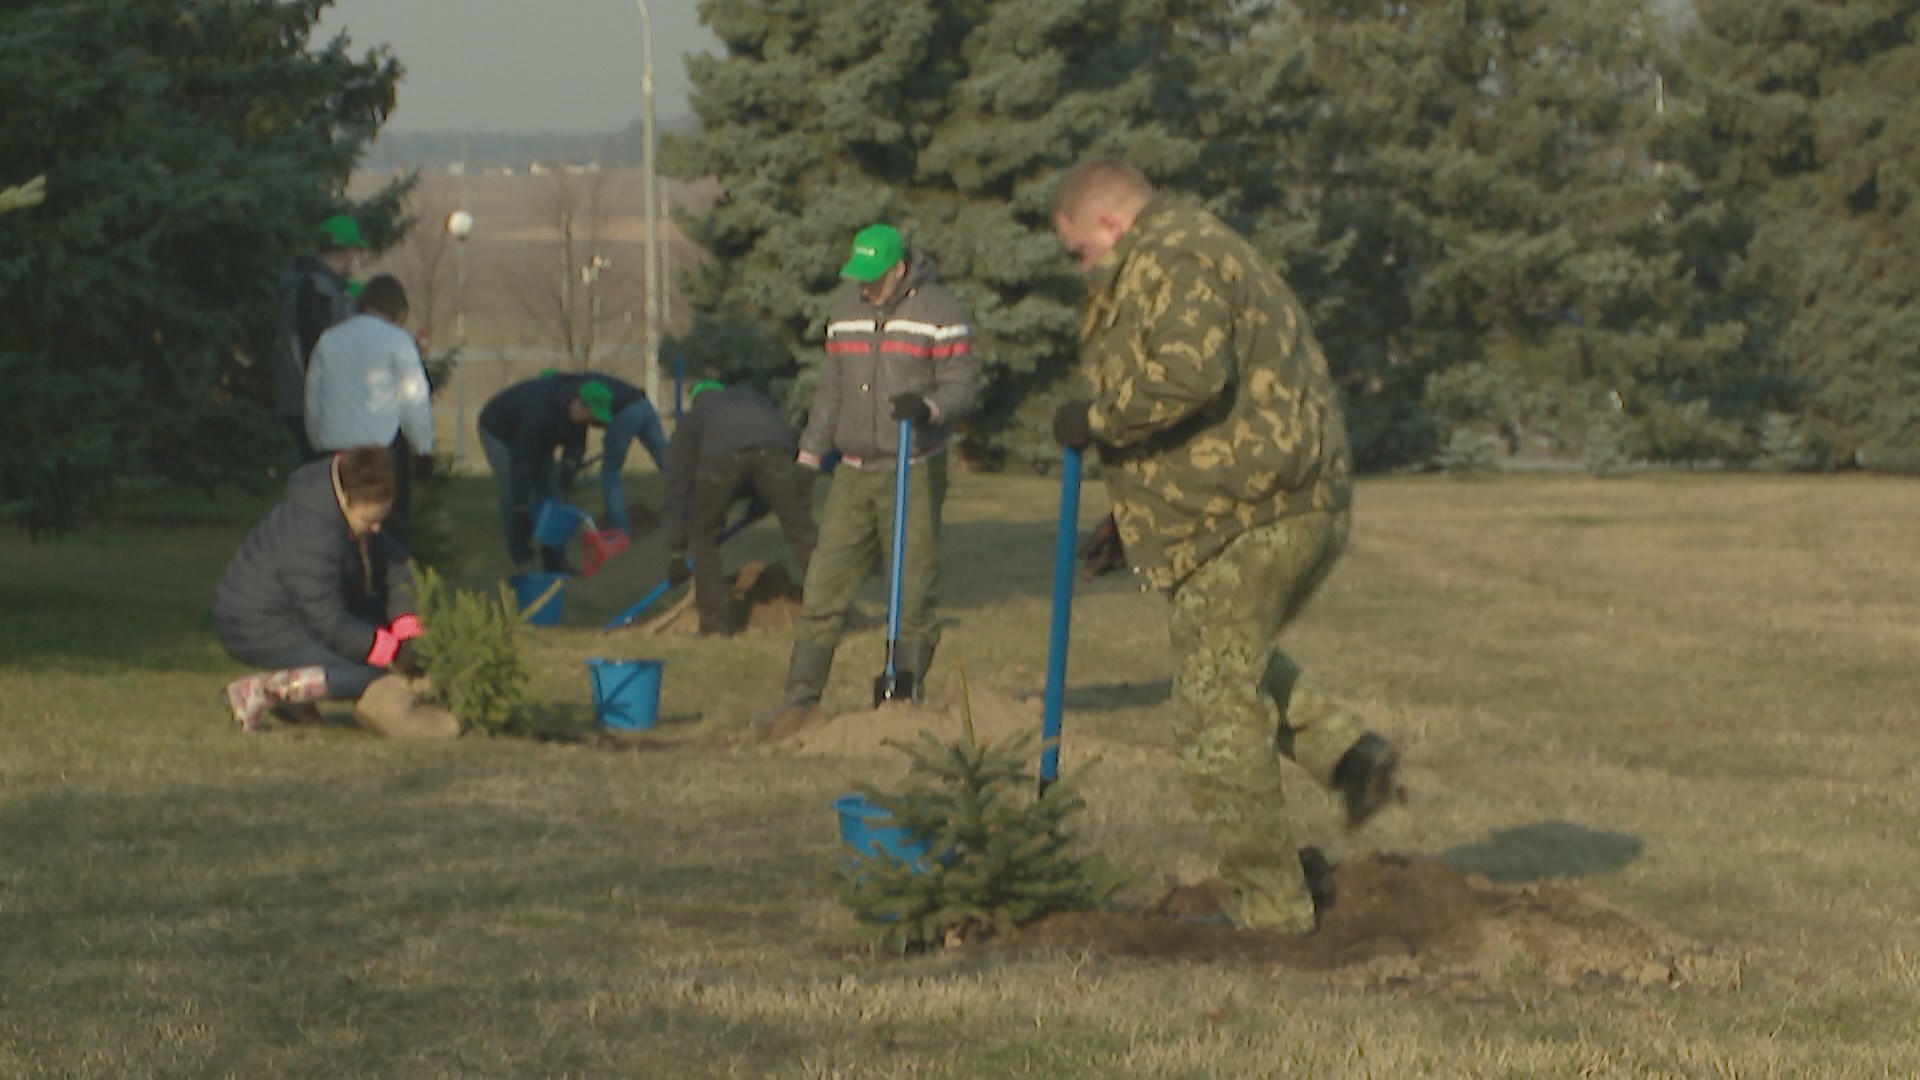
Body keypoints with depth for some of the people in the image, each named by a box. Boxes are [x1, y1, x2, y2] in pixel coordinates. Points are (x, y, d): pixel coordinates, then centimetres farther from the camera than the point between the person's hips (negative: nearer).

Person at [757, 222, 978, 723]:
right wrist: (809, 455, 14)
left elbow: (962, 385, -6)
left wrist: (928, 408, -26)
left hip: (913, 475, -5)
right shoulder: (846, 311, 13)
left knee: (913, 592, -3)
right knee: (823, 587, 0)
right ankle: (802, 696, 4)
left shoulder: (940, 312, -4)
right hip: (853, 475, 5)